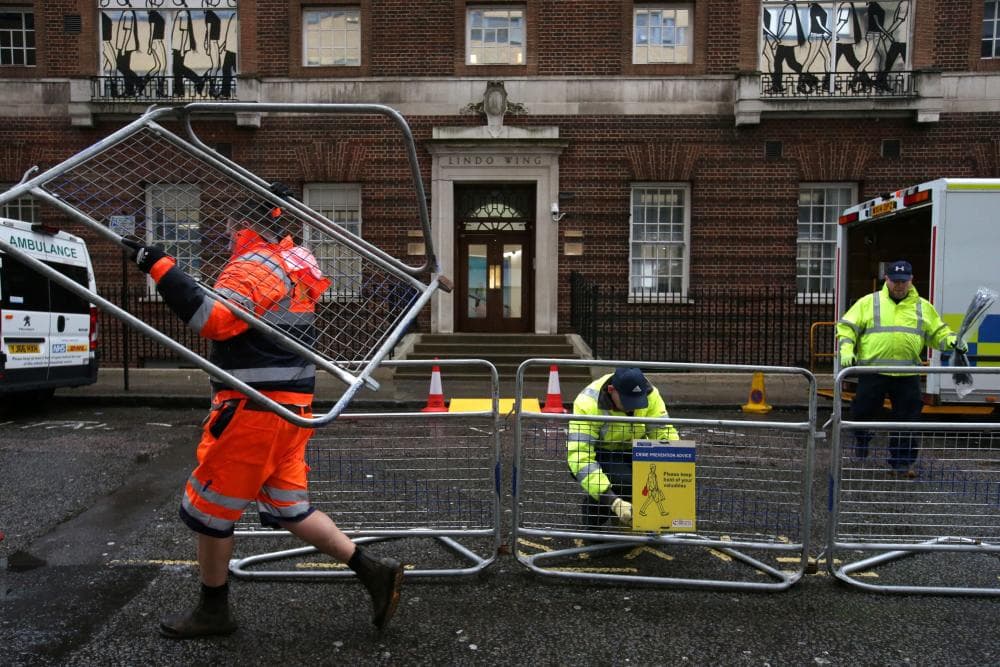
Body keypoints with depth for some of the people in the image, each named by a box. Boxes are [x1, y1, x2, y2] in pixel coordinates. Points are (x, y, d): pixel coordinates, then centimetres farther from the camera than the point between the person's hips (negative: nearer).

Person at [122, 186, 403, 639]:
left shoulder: (253, 266, -14)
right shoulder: (298, 264, 13)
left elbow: (212, 320, -28)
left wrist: (160, 268, -25)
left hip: (256, 407, -9)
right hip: (291, 403, 9)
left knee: (208, 506, 8)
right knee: (288, 507, 16)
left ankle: (213, 610, 24)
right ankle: (372, 571, 13)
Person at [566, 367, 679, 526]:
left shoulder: (649, 394, -18)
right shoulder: (588, 403, -31)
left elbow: (665, 433, -18)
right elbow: (579, 455, -36)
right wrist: (613, 501, -43)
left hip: (629, 452, 4)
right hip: (595, 455, -4)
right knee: (625, 481, -32)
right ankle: (592, 506, -3)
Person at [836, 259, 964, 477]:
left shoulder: (923, 306, 13)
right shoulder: (868, 302, 4)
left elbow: (938, 331, 19)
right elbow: (847, 327, 2)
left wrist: (951, 340, -3)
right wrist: (846, 350, -13)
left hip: (908, 375, 2)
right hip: (872, 371, -2)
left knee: (906, 420, 5)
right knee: (863, 413, 4)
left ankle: (902, 463, 17)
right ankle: (860, 455, 26)